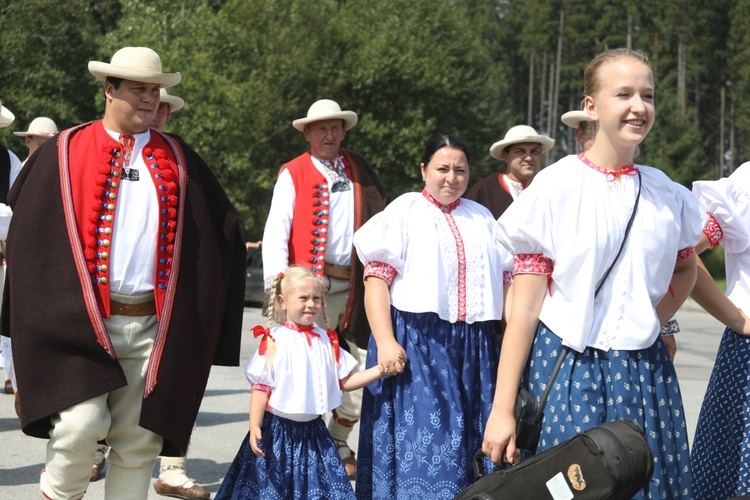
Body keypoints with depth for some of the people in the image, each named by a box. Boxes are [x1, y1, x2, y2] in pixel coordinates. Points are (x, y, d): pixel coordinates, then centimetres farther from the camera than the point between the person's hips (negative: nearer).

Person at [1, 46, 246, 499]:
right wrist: (49, 304, 3)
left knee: (138, 442, 4)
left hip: (153, 326, 3)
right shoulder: (64, 153, 5)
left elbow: (225, 225, 17)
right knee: (81, 424, -16)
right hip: (80, 321, -3)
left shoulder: (178, 160, 12)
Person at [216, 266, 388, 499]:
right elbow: (261, 386, -9)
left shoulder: (327, 340, 7)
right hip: (278, 429, -4)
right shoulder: (274, 340, -8)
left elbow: (344, 381, 9)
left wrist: (380, 370, 0)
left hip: (312, 430, 4)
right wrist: (254, 427, -16)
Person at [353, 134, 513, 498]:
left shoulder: (482, 218, 16)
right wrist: (385, 341, -18)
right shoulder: (403, 211, 1)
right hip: (417, 341, -4)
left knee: (466, 437, 6)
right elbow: (376, 277, -7)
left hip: (474, 346, 4)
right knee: (420, 434, -6)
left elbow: (505, 279, 17)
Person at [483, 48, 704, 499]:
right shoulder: (557, 187, -7)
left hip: (644, 374, 3)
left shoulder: (669, 195, 4)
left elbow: (685, 269, 25)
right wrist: (502, 410, -9)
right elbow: (525, 306, -7)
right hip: (566, 371, -3)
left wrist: (654, 321, 5)